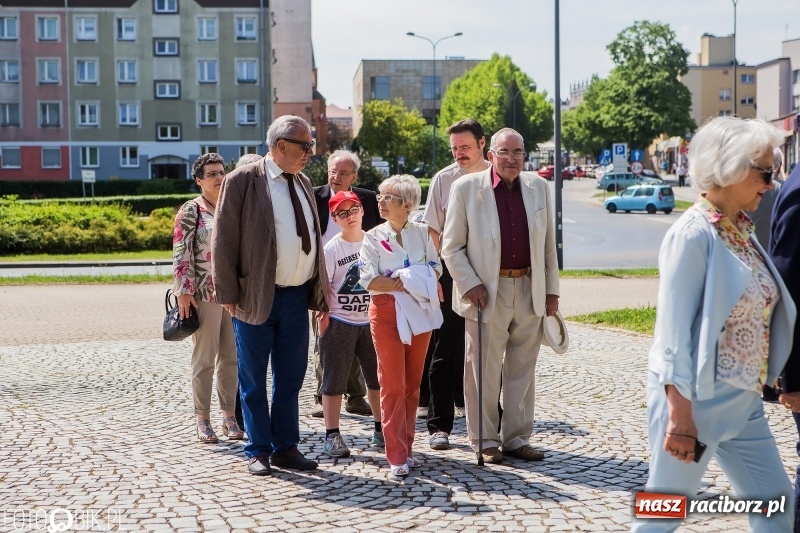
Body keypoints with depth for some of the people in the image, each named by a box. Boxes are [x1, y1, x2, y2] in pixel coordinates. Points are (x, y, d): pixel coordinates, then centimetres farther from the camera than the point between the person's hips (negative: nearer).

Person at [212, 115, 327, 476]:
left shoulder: (302, 183, 12)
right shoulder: (242, 181, -7)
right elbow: (224, 240, -8)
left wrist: (321, 292, 11)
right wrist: (228, 294, -11)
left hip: (297, 297, 6)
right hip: (256, 298, -5)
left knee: (291, 378, 12)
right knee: (254, 381, 7)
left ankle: (286, 447, 24)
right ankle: (258, 451, 19)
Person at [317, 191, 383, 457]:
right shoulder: (331, 248, -6)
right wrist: (322, 316, -12)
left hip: (371, 320, 4)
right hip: (339, 322, -3)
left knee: (378, 377, 10)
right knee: (334, 381, 2)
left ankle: (381, 430, 24)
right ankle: (332, 435, 10)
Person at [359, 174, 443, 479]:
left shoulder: (421, 233, 6)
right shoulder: (374, 237, -1)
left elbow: (436, 267, 6)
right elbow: (369, 280, -9)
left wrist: (409, 279, -12)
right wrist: (410, 282, -15)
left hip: (419, 312, 3)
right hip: (387, 313, -3)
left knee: (412, 384, 8)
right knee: (393, 385, -3)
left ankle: (407, 448, 18)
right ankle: (397, 457, 1)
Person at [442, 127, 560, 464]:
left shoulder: (538, 187, 8)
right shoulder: (466, 188, -3)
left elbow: (548, 244, 12)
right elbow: (451, 246, -2)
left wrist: (551, 290, 10)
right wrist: (470, 285, -11)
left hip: (530, 291, 4)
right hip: (487, 293, -4)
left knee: (522, 370, 11)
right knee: (484, 371, 3)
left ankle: (516, 438, 22)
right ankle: (485, 440, 16)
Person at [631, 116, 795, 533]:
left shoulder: (742, 232, 7)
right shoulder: (693, 235, -17)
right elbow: (674, 333, -19)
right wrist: (680, 415, -21)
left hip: (743, 401, 8)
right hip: (697, 399, -8)